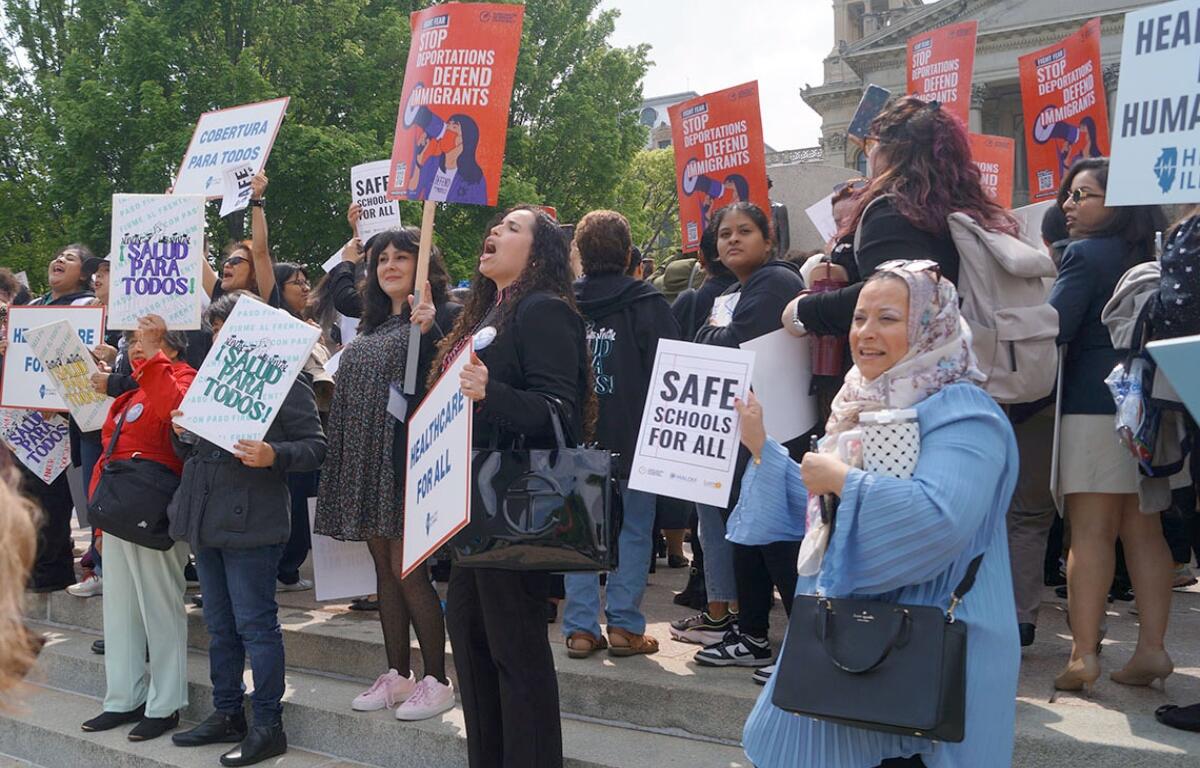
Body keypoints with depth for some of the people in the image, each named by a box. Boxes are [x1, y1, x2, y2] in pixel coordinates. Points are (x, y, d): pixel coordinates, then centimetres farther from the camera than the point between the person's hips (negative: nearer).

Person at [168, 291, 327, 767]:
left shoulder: (284, 382, -7)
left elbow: (315, 447, -10)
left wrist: (273, 455, -27)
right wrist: (183, 435, 1)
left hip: (249, 523, -8)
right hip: (205, 519, 8)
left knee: (255, 625, -4)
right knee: (220, 626, 15)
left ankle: (269, 726, 5)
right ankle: (226, 715, 27)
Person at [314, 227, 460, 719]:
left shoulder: (439, 318, -5)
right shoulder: (373, 327, 19)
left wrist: (428, 328, -31)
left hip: (408, 454, -8)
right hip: (367, 460, 8)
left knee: (407, 570, -8)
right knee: (384, 568, 11)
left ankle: (436, 681, 3)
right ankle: (397, 676, 20)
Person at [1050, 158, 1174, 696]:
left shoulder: (1086, 254, -9)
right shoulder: (1152, 255, 13)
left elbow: (1053, 329, -16)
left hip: (1095, 403, -7)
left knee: (1089, 531, -5)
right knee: (1143, 529, 8)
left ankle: (1084, 655, -6)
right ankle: (1151, 649, 9)